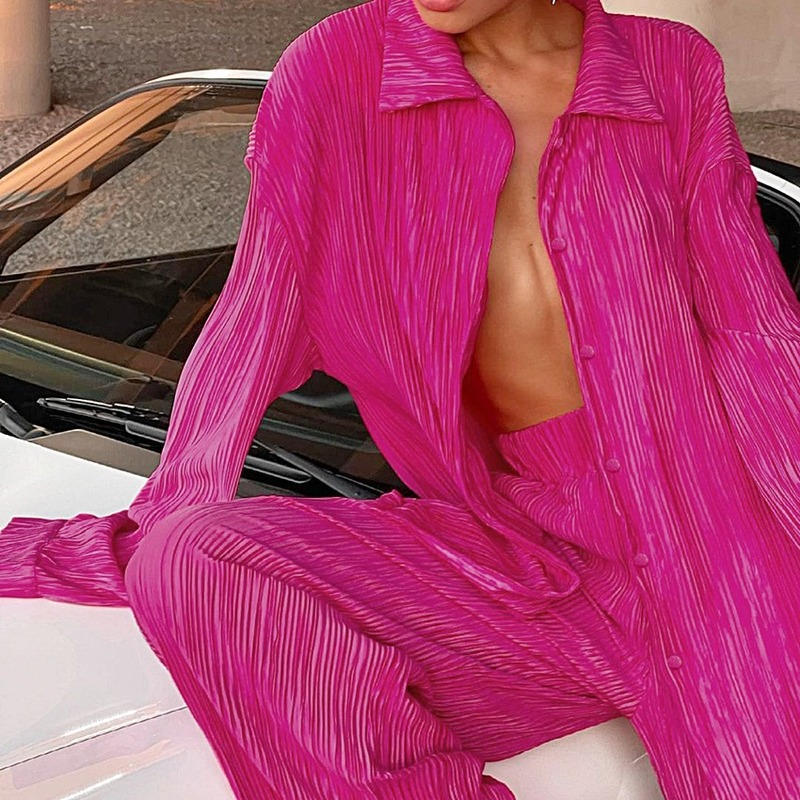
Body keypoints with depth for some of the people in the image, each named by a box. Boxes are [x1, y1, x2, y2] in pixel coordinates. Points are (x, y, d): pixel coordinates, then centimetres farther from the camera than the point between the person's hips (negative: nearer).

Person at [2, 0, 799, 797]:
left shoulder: (673, 69, 2)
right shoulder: (336, 72, -2)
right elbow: (249, 330, 1)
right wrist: (162, 538, -4)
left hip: (710, 519, 0)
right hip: (530, 544, 1)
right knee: (191, 564, -20)